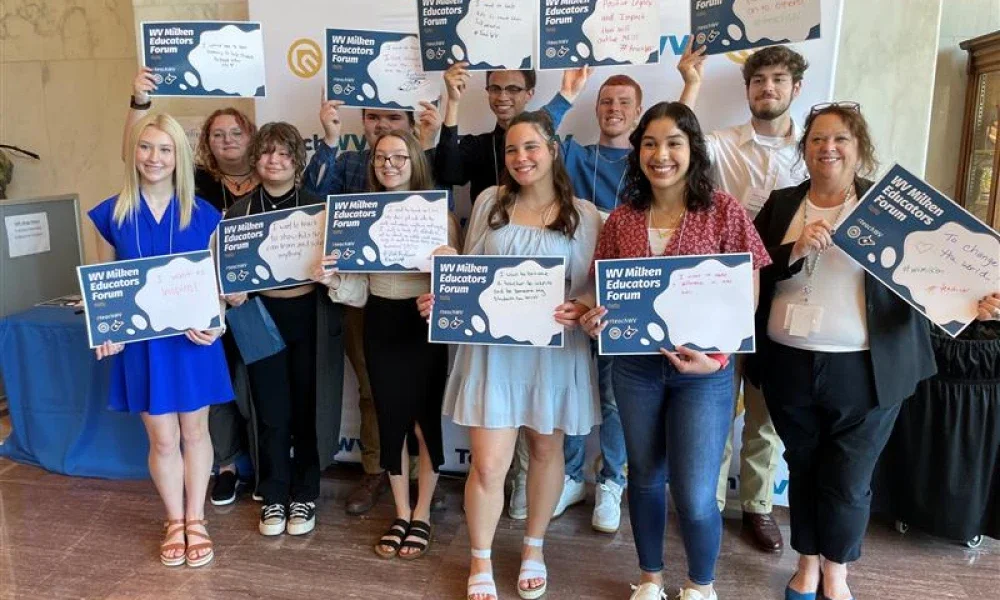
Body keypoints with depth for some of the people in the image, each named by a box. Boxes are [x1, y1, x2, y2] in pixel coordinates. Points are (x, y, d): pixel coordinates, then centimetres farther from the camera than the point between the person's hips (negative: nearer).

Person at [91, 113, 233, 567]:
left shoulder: (203, 214, -3)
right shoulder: (111, 214, -1)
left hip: (194, 339, 0)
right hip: (141, 341, 1)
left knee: (194, 432, 12)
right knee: (162, 439, 10)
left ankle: (196, 521, 29)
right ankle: (174, 522, 31)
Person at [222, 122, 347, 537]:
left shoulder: (317, 206, 1)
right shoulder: (239, 211, 5)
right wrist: (230, 291, -11)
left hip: (309, 317, -1)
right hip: (262, 316, 1)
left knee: (307, 410, 7)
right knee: (271, 414, 6)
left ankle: (304, 496, 24)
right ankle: (273, 498, 23)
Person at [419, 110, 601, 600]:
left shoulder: (583, 214, -1)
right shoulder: (490, 202, 4)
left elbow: (595, 287, -3)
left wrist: (578, 311, -23)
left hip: (555, 350, 0)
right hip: (493, 348, 0)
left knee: (546, 450, 16)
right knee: (488, 464, 0)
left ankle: (533, 548, 39)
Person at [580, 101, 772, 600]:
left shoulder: (724, 211, -6)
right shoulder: (621, 219, 2)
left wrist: (717, 357, -18)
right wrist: (592, 319, -13)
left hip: (704, 372, -3)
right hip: (635, 367, 3)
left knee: (694, 496, -1)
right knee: (646, 478, 17)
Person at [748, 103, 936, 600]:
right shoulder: (780, 205, 6)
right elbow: (751, 274, -2)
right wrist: (796, 250, -17)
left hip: (863, 370, -2)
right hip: (789, 366, 2)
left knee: (847, 482, 8)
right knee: (802, 471, 16)